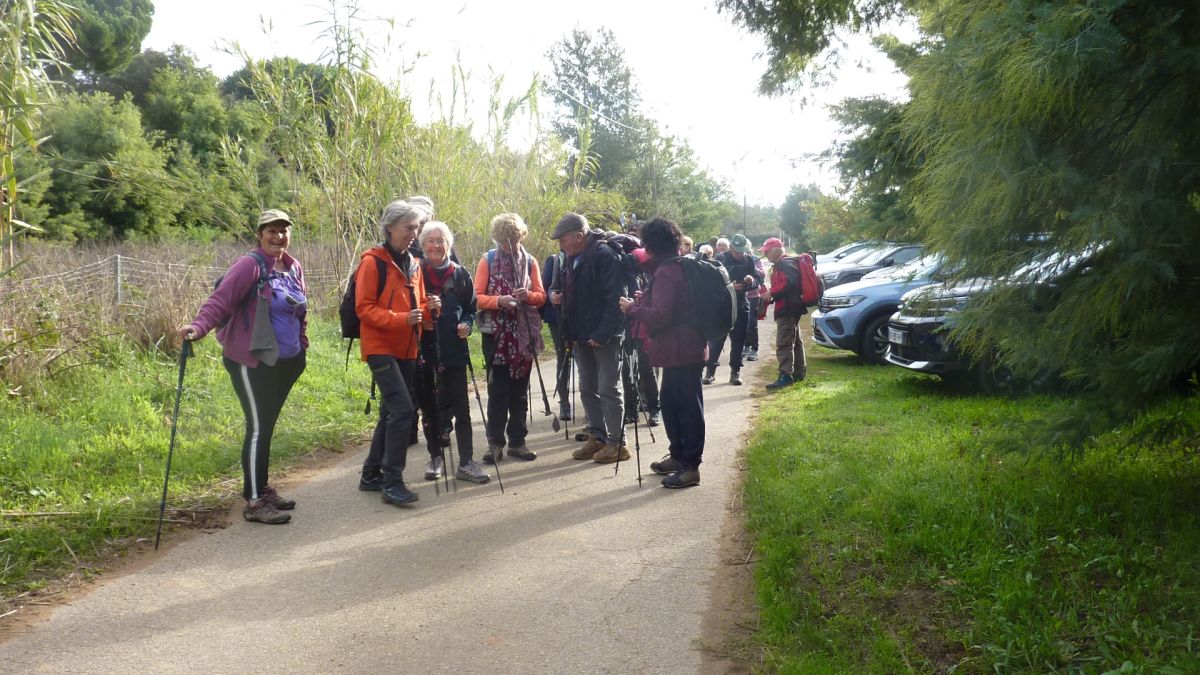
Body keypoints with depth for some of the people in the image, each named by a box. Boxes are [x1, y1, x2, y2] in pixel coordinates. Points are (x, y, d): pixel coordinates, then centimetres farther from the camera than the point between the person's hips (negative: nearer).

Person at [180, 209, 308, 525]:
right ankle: (254, 501, 1)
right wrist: (198, 326, -39)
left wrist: (301, 344, 20)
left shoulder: (293, 267, 10)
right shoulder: (250, 265, -13)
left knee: (267, 426, 16)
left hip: (284, 362, 7)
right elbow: (220, 299, -23)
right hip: (251, 362, -7)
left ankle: (262, 488, 28)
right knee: (258, 428, -6)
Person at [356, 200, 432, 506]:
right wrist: (401, 319, -23)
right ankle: (392, 482, -11)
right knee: (402, 409, -17)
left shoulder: (413, 264, 14)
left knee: (391, 412, 13)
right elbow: (363, 307, -12)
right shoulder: (373, 261, -8)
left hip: (406, 350, 8)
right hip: (381, 348, -8)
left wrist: (428, 309, -4)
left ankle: (371, 475, 25)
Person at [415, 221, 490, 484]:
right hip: (424, 349, 0)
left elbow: (471, 308, 13)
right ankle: (436, 457, 26)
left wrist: (467, 324, -7)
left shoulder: (460, 274, 4)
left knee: (461, 407, 0)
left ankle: (466, 463, 6)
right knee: (429, 406, 11)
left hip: (454, 349, 1)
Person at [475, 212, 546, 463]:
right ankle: (495, 443, 8)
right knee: (498, 391, 0)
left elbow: (541, 296, 6)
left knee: (520, 390, 8)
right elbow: (477, 297, -5)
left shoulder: (529, 261, 7)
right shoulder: (488, 260, 0)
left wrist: (528, 295, -15)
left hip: (524, 335, 3)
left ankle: (517, 441, 16)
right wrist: (499, 301, -22)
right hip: (496, 334, -2)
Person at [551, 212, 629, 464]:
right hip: (581, 336, 9)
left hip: (604, 336, -9)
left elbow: (614, 299, -21)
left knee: (608, 389, -2)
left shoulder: (604, 255, -16)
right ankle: (597, 438, 24)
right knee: (588, 389, 14)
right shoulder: (573, 258, 11)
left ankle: (617, 443, 7)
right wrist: (558, 296, 1)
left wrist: (602, 334, -24)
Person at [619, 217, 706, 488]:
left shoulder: (665, 272, -18)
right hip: (682, 348, 10)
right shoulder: (679, 266, 13)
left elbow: (659, 316, -22)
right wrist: (644, 299, 16)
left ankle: (690, 466, 3)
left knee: (687, 407, -3)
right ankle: (678, 454, 30)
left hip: (681, 351, -10)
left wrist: (632, 308, -9)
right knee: (670, 402, 19)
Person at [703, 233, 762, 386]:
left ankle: (735, 372, 14)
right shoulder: (721, 259, -7)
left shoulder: (749, 259, 3)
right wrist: (730, 286, -27)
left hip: (741, 305, 3)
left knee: (738, 341, 6)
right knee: (716, 339, -1)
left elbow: (758, 279, 3)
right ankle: (710, 370, 9)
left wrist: (752, 280, -20)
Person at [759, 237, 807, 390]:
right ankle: (799, 372, 27)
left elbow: (789, 284, -25)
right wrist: (768, 293, 11)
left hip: (787, 309, -12)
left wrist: (771, 292, -19)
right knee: (795, 341, 18)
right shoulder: (778, 265, 20)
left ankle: (785, 376, -19)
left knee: (783, 343, -15)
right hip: (789, 309, 12)